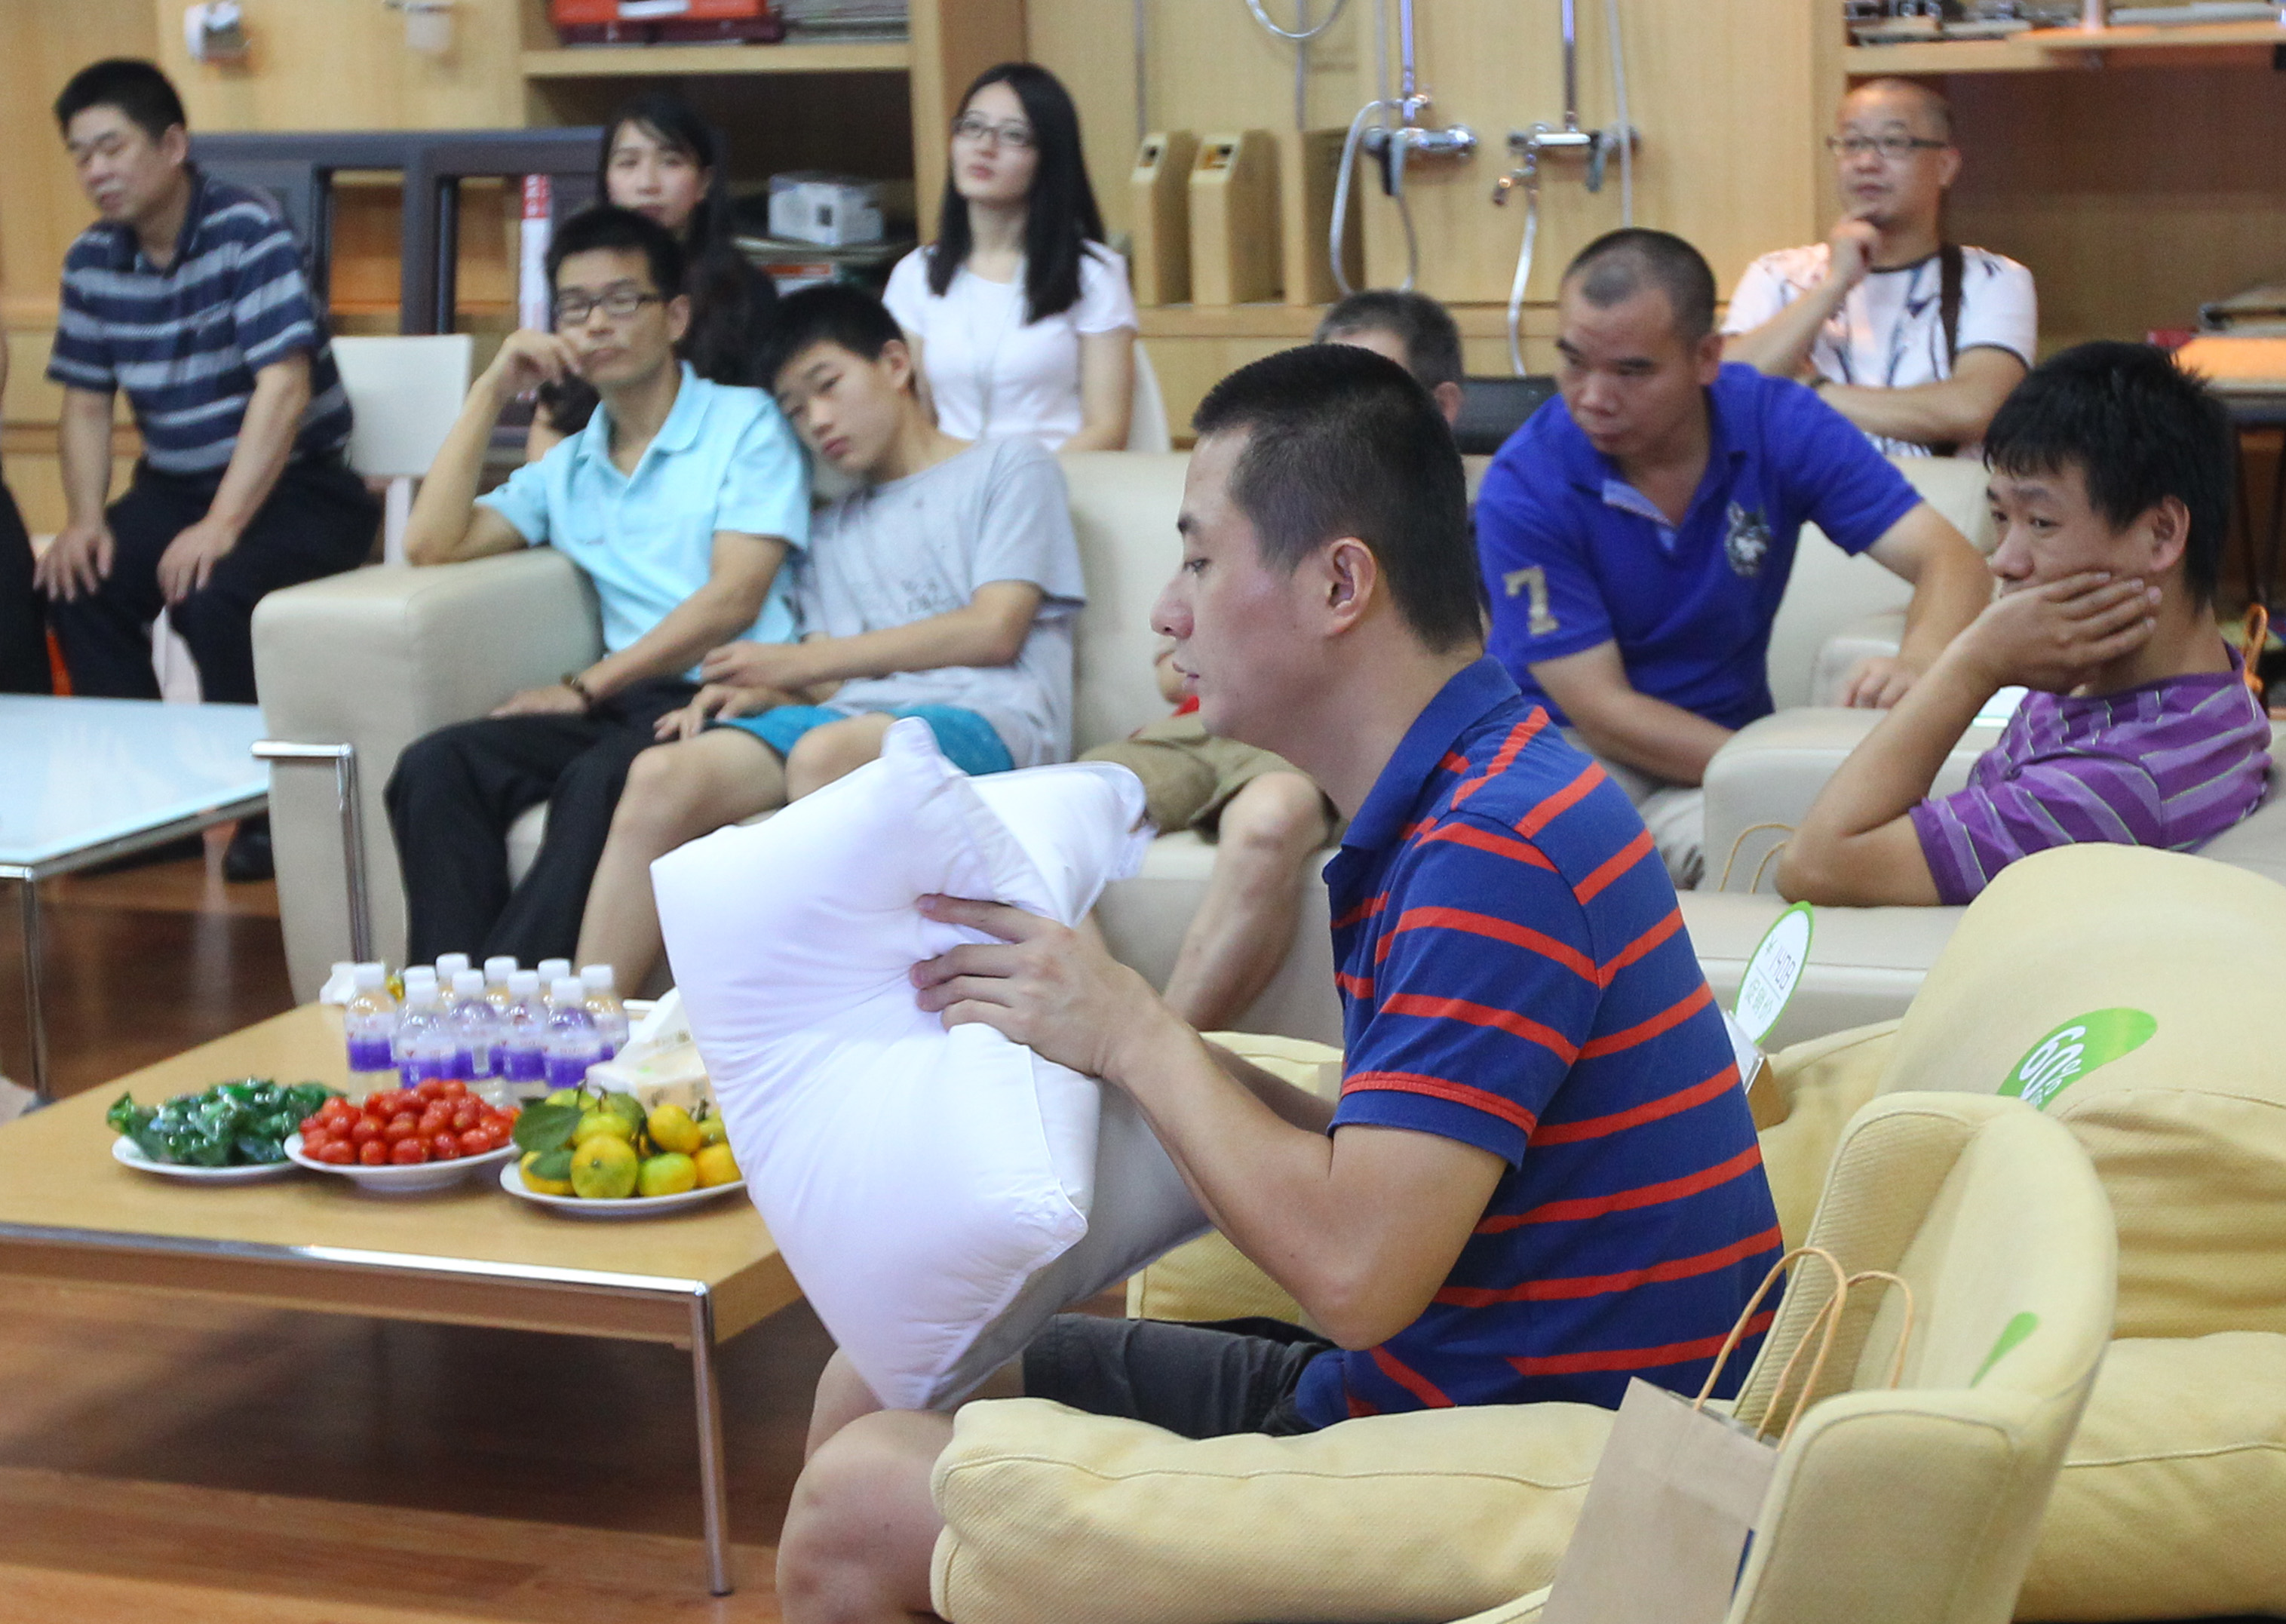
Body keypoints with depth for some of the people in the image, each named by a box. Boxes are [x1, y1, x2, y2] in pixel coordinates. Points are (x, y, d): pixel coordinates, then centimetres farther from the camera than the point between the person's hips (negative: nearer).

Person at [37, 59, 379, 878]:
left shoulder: (248, 230, -16)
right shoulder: (91, 260, 4)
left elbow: (284, 388, -24)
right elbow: (85, 404, 9)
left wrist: (221, 526, -30)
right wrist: (86, 519, -9)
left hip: (295, 488, -6)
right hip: (174, 486, 6)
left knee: (213, 596, -32)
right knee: (75, 586, -19)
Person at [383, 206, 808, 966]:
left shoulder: (745, 425, 8)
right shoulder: (567, 467, 25)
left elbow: (734, 597, -4)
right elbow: (433, 543, 12)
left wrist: (588, 687, -7)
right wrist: (491, 394, 11)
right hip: (626, 702, 5)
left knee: (599, 780, -37)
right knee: (436, 767, -23)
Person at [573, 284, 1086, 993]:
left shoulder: (1009, 467, 14)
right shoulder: (835, 531, 31)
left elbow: (993, 631, 0)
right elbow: (828, 686, 18)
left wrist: (801, 662, 0)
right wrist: (764, 694, -7)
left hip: (985, 722, -5)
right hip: (852, 718, 5)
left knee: (824, 752, -38)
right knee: (661, 775, -23)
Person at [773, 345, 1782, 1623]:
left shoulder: (1495, 849, -23)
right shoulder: (1472, 800, 11)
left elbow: (1355, 1266, -28)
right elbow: (1376, 1168, 9)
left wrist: (1133, 1035, -14)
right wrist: (1123, 1037, -2)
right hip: (1413, 1391, 10)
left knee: (854, 1513, -9)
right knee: (877, 1389, 14)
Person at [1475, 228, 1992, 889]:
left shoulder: (1780, 424, -7)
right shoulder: (1524, 487, -15)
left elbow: (1951, 561, -11)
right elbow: (1599, 710, -16)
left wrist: (1916, 664, -36)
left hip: (1729, 739, 2)